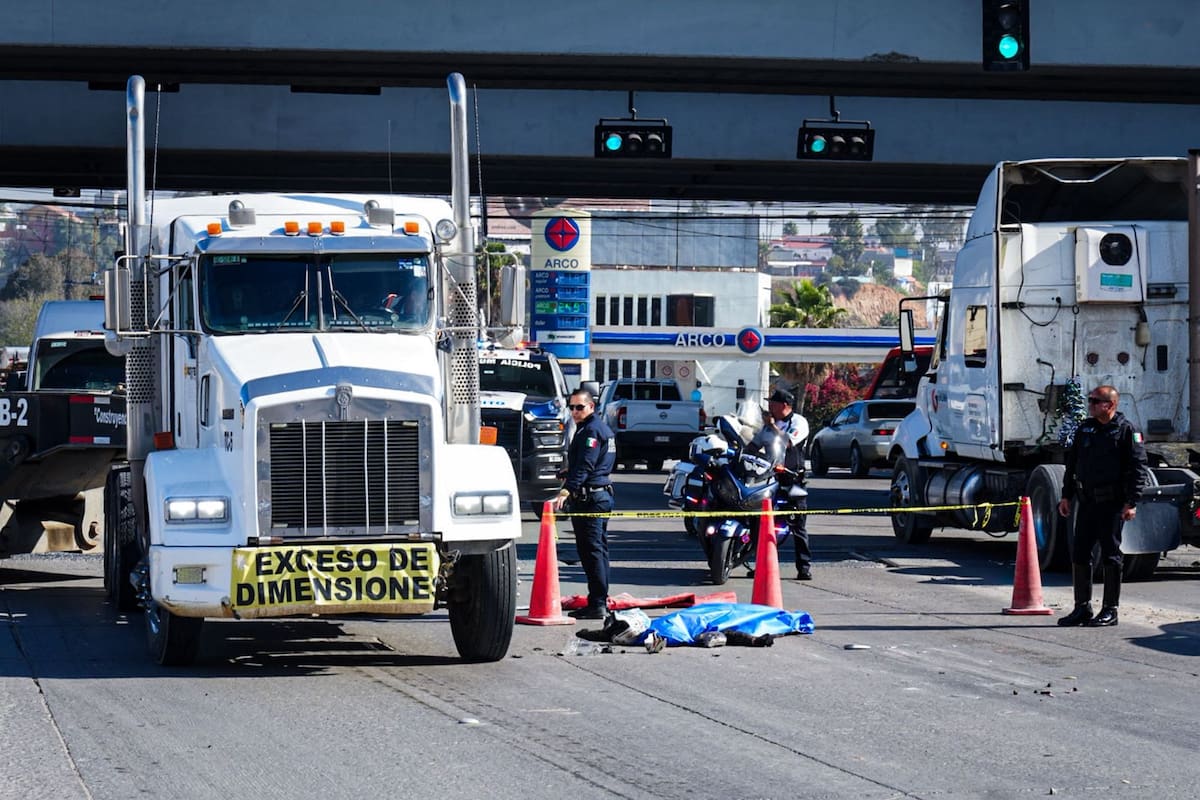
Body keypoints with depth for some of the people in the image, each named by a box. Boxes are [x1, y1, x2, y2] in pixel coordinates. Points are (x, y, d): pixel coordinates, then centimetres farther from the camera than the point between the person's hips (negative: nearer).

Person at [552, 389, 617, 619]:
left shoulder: (591, 431, -13)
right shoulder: (602, 429, 20)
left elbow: (584, 467, -24)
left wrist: (566, 492, -32)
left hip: (590, 498, -11)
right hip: (602, 495, 11)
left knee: (591, 550, -11)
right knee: (598, 550, 13)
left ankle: (597, 604, -14)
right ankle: (600, 602, 18)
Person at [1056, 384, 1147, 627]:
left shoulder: (1125, 430, -6)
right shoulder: (1085, 429, 13)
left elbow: (1138, 467, -9)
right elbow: (1072, 462, 19)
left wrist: (1131, 502, -14)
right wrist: (1066, 495, 14)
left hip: (1112, 503, -6)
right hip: (1087, 502, 6)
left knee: (1110, 555, -1)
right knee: (1079, 554, 6)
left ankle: (1110, 610, 6)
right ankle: (1082, 608, 14)